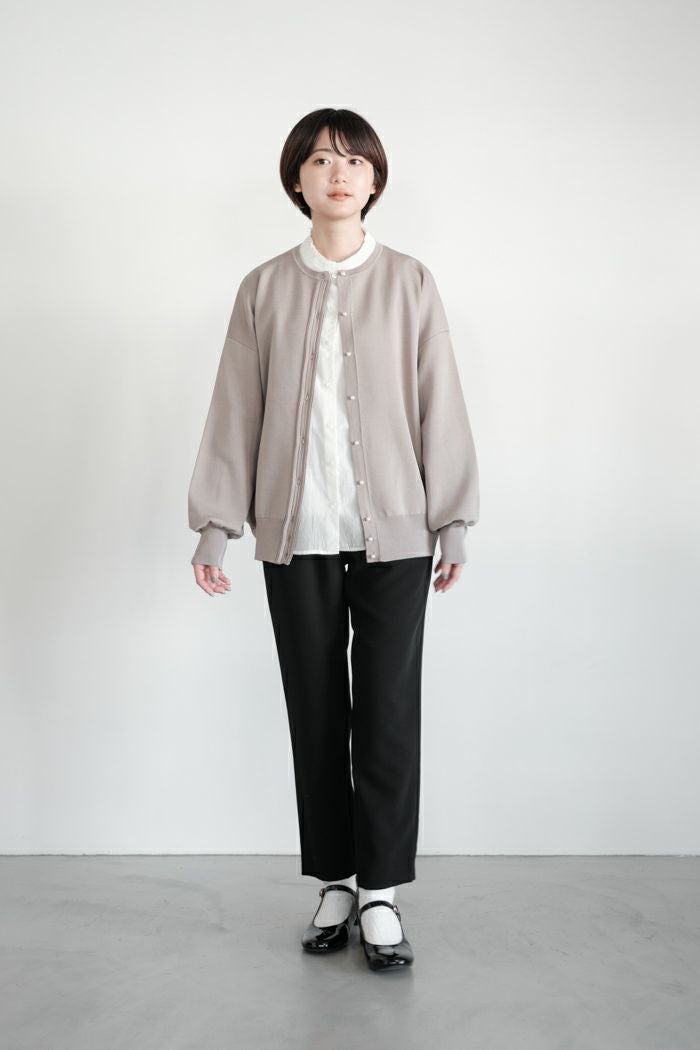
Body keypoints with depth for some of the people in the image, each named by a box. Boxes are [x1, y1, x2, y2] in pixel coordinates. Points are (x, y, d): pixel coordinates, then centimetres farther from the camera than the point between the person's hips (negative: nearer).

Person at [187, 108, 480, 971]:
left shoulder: (409, 283, 4)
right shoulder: (264, 289, 6)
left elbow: (438, 405, 3)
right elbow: (234, 411, 6)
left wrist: (453, 521, 1)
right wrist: (215, 525, 3)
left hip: (392, 532, -1)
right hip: (297, 537, 1)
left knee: (388, 711, 0)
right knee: (316, 711, 8)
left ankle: (381, 891, 12)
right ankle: (333, 882, 21)